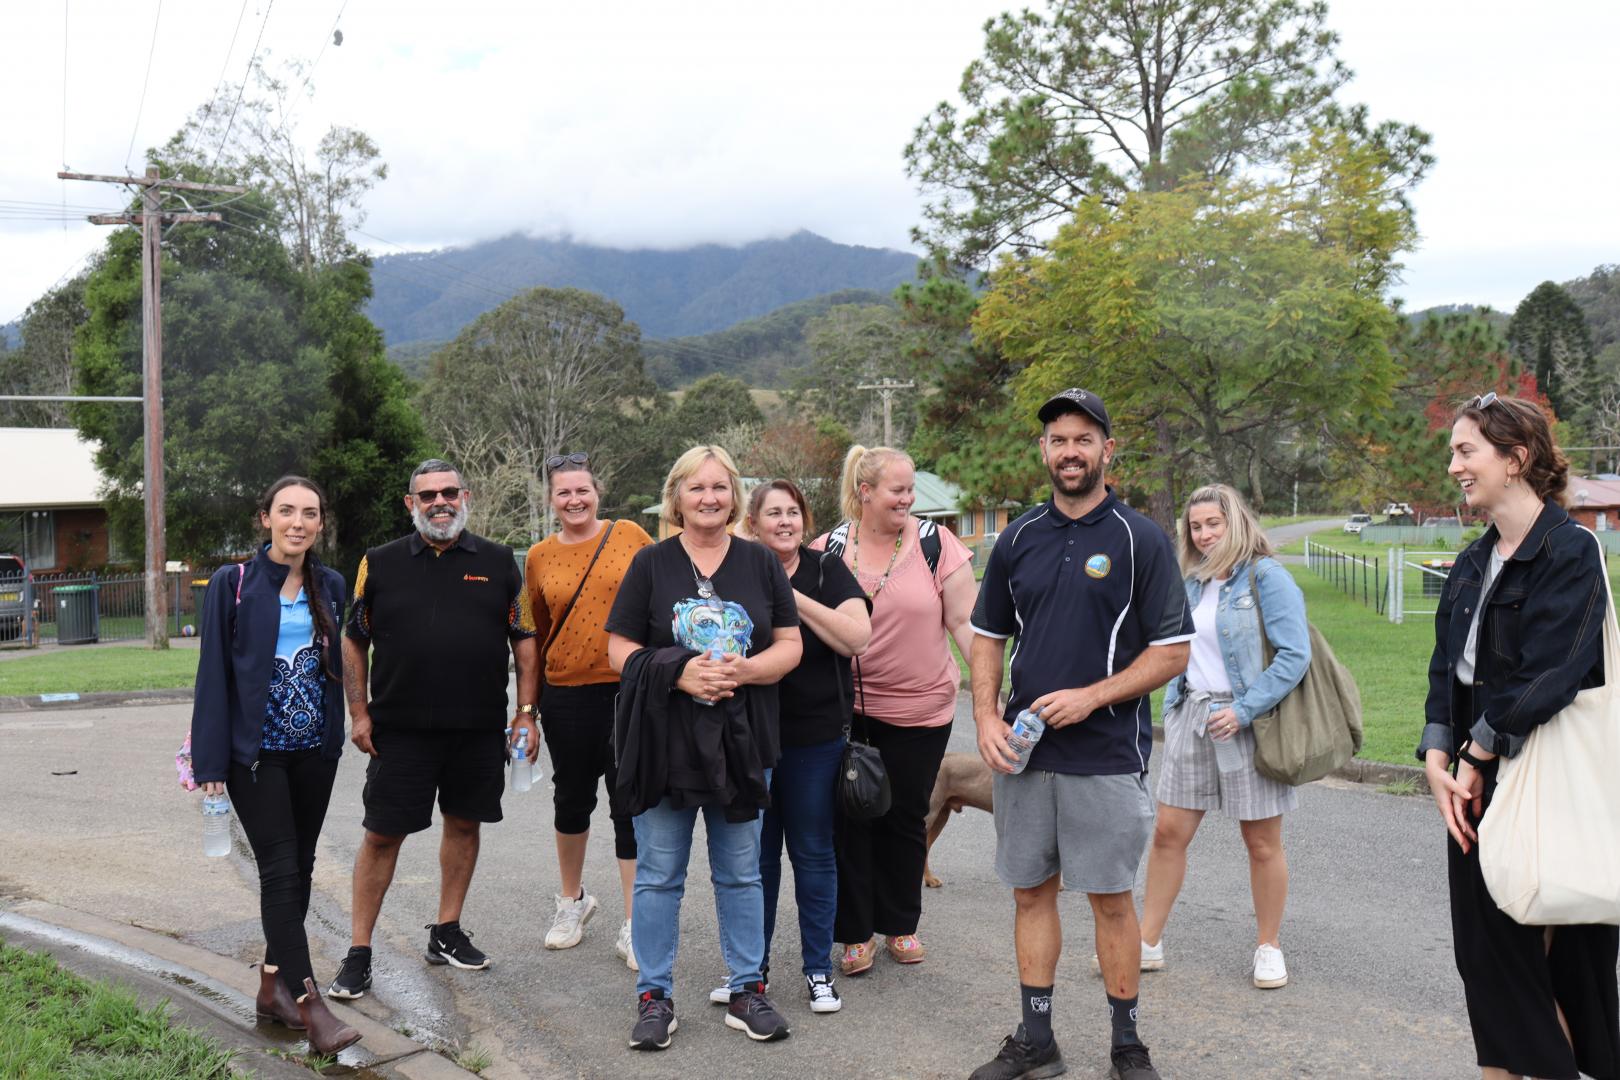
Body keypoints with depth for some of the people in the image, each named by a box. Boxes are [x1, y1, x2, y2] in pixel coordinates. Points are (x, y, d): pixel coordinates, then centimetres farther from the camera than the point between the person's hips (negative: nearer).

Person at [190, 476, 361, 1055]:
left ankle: (274, 984, 23)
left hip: (315, 749, 5)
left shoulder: (330, 586, 6)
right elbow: (213, 672, -6)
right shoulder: (233, 583, -5)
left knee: (300, 866, 10)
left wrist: (341, 731, 8)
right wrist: (211, 759, -10)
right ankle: (310, 1004, -4)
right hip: (256, 750, -4)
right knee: (281, 870, -6)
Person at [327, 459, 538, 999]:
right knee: (382, 834, 1)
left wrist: (526, 712, 1)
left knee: (463, 823, 12)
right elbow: (354, 641, 8)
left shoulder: (499, 562, 4)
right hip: (400, 729, -1)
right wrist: (359, 713, 0)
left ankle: (446, 933, 28)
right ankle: (358, 954, 10)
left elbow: (524, 638, 7)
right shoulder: (380, 563, 3)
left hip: (480, 729, 2)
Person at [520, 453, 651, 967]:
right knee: (572, 799, 16)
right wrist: (527, 704, 12)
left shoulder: (629, 536, -1)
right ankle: (573, 900, 39)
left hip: (629, 688, -2)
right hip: (567, 693, 2)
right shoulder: (539, 557, 5)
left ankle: (634, 929, 9)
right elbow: (534, 634, 12)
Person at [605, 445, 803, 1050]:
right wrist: (680, 673, -18)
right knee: (658, 876, 6)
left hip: (741, 743, 2)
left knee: (740, 874, 12)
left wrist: (741, 670, -15)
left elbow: (789, 646, 4)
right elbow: (620, 651, -2)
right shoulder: (650, 564, 1)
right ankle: (654, 996, 18)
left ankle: (747, 991, 24)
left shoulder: (761, 564, 6)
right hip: (663, 743, -1)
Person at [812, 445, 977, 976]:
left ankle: (900, 923, 30)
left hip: (919, 708, 0)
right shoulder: (829, 548, -2)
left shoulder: (936, 544, -5)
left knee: (905, 817, 12)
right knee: (850, 817, 5)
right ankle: (855, 932, 19)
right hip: (847, 708, 0)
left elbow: (965, 623, -6)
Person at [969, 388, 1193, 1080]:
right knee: (1030, 891, 10)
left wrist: (1090, 696, -16)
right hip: (1024, 751, 4)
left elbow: (1173, 652, -7)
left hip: (1107, 754, -4)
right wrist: (986, 717, -1)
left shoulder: (1140, 540, -5)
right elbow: (988, 637, 14)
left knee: (1110, 896, 4)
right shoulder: (1018, 541, 8)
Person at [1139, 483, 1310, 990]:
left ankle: (1269, 947, 23)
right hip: (1192, 717, 6)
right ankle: (1148, 943, 14)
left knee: (1262, 842, 6)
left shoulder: (1267, 577, -10)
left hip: (1249, 720, -6)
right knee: (1168, 832, 5)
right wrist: (1173, 710, 11)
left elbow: (1294, 655, -16)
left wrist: (1243, 711, -20)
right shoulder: (1193, 583, 11)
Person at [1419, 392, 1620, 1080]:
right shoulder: (1472, 565, 11)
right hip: (1477, 788, 8)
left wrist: (1475, 757, -12)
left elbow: (1547, 679, -20)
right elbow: (1445, 671, 8)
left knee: (1548, 963, 0)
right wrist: (1438, 762, -5)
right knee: (1485, 955, 11)